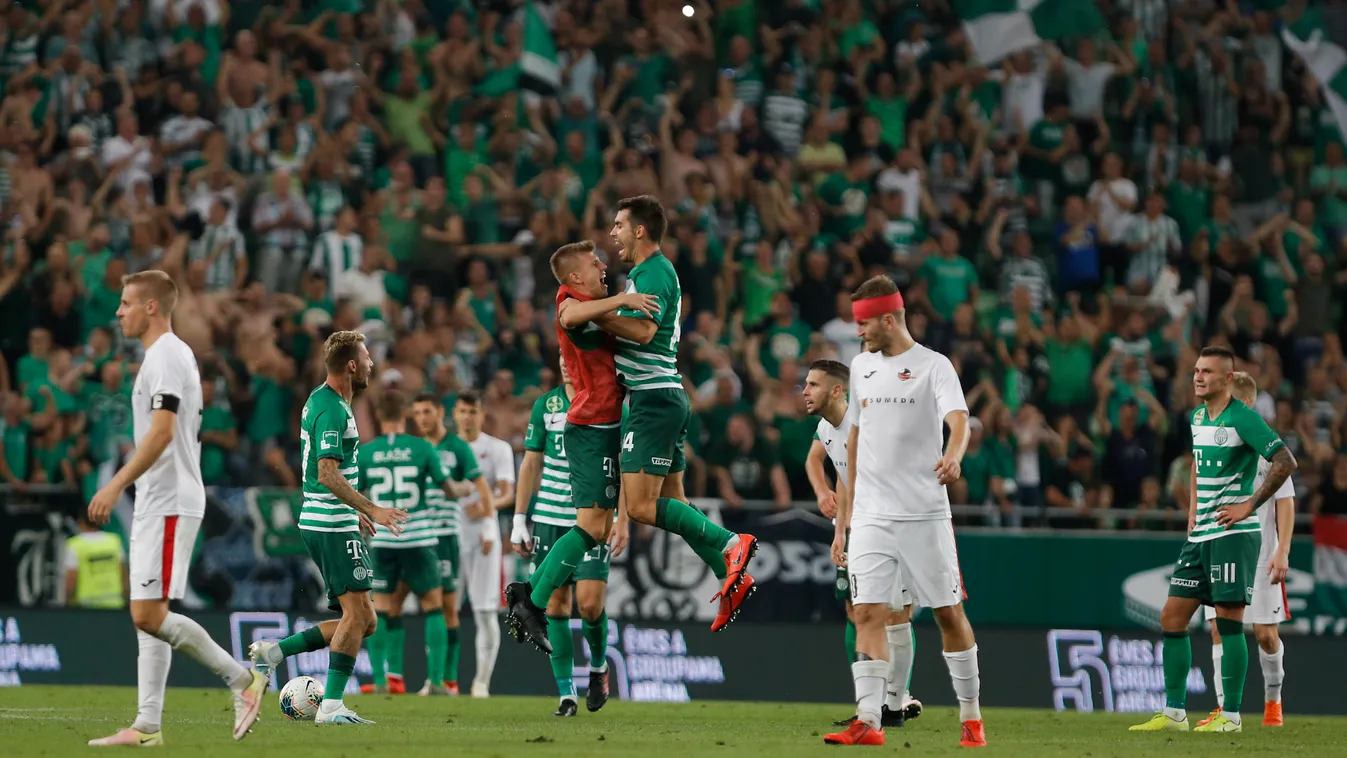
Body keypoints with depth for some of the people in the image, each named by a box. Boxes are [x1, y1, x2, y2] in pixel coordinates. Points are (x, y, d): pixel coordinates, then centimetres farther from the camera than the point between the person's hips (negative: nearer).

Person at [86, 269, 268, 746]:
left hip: (168, 505, -11)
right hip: (155, 505, 11)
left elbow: (162, 432, -23)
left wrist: (116, 485, -26)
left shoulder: (166, 356, -12)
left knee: (148, 615, -14)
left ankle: (242, 678, -8)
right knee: (147, 617, 7)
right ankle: (147, 726, 7)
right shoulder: (171, 355, 19)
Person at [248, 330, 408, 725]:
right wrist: (371, 510, -25)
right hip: (333, 526, -10)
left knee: (362, 620, 9)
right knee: (358, 613, -10)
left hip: (322, 521, 10)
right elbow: (327, 474, -24)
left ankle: (274, 651, 8)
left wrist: (354, 510, 31)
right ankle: (331, 706, -12)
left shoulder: (319, 400, 16)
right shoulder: (333, 410, -16)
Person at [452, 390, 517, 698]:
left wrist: (487, 506, -27)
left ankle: (482, 681, 0)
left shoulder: (498, 449, 2)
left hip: (483, 534, -2)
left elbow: (508, 494, -7)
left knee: (486, 611, -6)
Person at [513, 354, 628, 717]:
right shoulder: (545, 405, 6)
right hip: (550, 518, 2)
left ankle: (599, 666, 18)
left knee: (590, 602, -11)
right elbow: (531, 464, 10)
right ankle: (566, 693, 5)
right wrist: (519, 521, 6)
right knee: (555, 601, -1)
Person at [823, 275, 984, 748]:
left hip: (925, 514, -4)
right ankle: (868, 722, -13)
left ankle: (971, 716, 14)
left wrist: (952, 456, -43)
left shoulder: (933, 366, -4)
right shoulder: (862, 367, 14)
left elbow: (958, 419, -21)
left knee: (949, 612, 1)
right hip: (871, 516, 4)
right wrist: (849, 507, 23)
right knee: (867, 612, -8)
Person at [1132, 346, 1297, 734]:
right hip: (1200, 535, 8)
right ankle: (1174, 712, 11)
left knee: (1228, 621, -7)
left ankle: (1231, 715, -2)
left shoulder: (1242, 418, -12)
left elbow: (1285, 461, -18)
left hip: (1233, 534, -8)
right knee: (1171, 618, 5)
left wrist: (1249, 505, -17)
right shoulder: (1198, 417, 13)